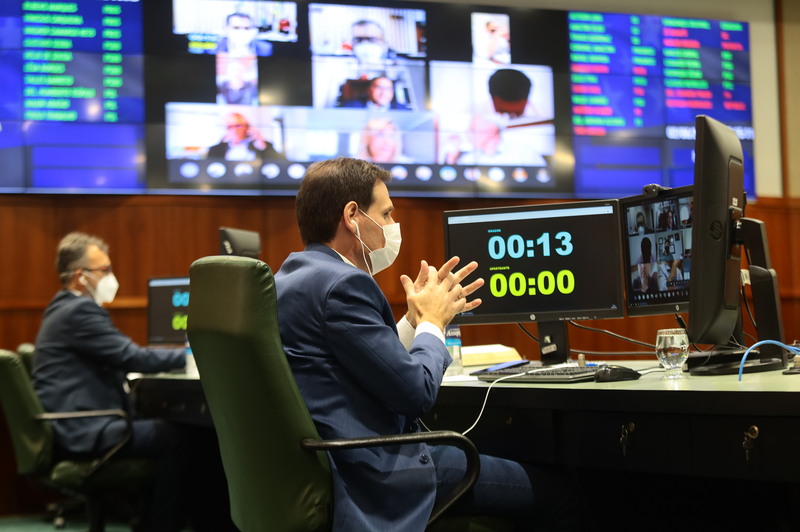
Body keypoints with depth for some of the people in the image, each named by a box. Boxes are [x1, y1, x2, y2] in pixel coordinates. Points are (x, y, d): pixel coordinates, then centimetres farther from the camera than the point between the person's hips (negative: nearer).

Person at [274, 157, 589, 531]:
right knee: (551, 492, 0)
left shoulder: (293, 276, 12)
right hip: (376, 473, -11)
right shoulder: (341, 283, -19)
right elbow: (416, 391, -19)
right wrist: (432, 321, -2)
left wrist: (415, 319, 13)